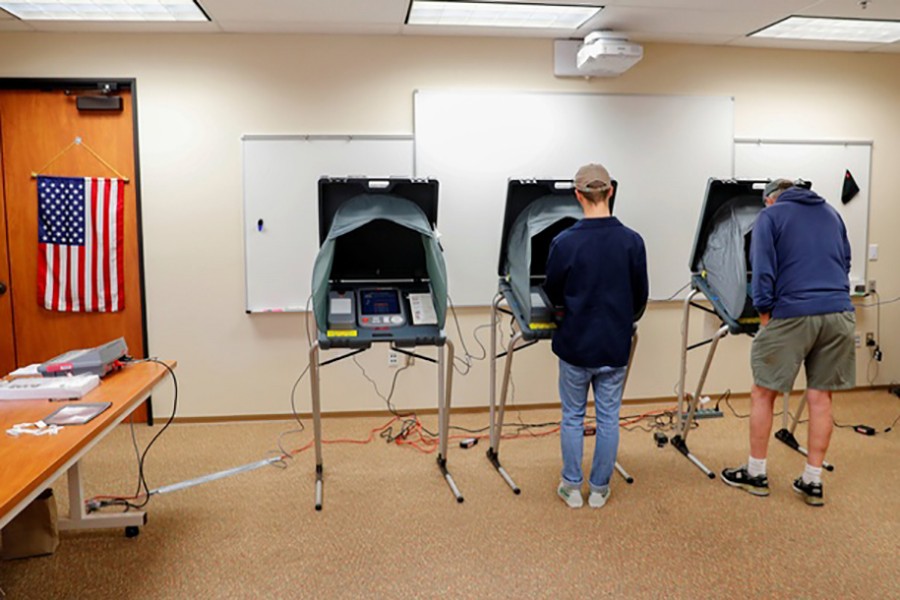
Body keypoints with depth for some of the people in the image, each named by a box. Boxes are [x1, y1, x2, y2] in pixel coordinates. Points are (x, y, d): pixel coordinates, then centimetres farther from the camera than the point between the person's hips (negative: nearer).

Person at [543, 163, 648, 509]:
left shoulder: (564, 243, -15)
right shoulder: (632, 241, -9)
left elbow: (553, 296, -2)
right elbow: (640, 297, 2)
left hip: (575, 344, -2)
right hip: (615, 346, 2)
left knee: (572, 417, 13)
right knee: (608, 418, 13)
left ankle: (572, 488, 23)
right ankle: (599, 489, 25)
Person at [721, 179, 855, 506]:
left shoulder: (770, 216, 4)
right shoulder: (831, 213, 20)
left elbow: (763, 270, -5)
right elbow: (845, 262, 23)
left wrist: (764, 315, 0)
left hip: (793, 315, -5)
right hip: (839, 313, 5)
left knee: (762, 393, 8)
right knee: (821, 397, 10)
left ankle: (756, 474, 16)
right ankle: (812, 482, 16)